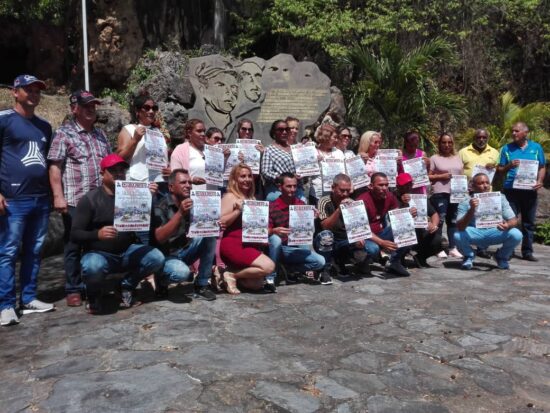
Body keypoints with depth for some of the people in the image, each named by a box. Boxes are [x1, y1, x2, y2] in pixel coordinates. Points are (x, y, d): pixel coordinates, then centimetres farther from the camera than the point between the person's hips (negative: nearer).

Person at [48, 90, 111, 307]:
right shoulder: (64, 133, -2)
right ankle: (74, 290, 14)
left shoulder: (100, 134, 16)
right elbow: (54, 167, -8)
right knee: (74, 246, 4)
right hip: (75, 201, -5)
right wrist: (58, 196, -16)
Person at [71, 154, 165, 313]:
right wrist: (97, 234, -30)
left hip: (127, 252, 4)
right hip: (99, 253, -3)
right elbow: (75, 234, -10)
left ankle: (127, 285, 8)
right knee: (93, 267, -37)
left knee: (157, 258, -20)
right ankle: (93, 297, 0)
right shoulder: (90, 199, -5)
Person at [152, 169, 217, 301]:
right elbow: (160, 238, -27)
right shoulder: (160, 207, -15)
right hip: (166, 255, -6)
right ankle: (161, 279, 3)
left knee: (210, 232, -13)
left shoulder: (192, 204, 2)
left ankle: (202, 285, -8)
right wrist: (180, 213, -34)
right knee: (181, 272, -35)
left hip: (185, 251, 6)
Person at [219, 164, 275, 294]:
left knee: (257, 284, 0)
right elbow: (221, 222, -17)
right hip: (233, 244, -8)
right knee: (268, 266, -22)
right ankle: (232, 275, -8)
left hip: (248, 244, 8)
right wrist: (238, 210, -20)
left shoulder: (251, 198, 16)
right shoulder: (230, 197, -6)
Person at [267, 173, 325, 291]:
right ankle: (270, 277, -23)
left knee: (320, 261, -16)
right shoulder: (272, 207, -10)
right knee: (275, 239, -37)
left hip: (296, 248, 3)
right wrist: (274, 231, -36)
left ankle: (288, 269, 3)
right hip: (278, 248, -3)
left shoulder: (301, 204, 3)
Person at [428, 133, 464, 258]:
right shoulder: (434, 158, 1)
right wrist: (441, 176, -14)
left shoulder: (457, 158, 15)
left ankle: (453, 248, 16)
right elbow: (428, 176, -2)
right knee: (440, 220, -5)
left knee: (453, 220, 9)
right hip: (440, 193, -5)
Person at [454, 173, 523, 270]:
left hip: (495, 233, 2)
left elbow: (514, 220, -9)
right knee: (458, 235, -32)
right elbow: (460, 227, -25)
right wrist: (471, 210, -39)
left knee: (516, 235, -25)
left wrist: (507, 225, -34)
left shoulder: (500, 199, -7)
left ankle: (501, 256, 9)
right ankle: (469, 256, 5)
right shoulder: (465, 203, -14)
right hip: (475, 234, -2)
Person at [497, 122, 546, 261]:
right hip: (511, 190, -2)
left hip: (530, 190, 2)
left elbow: (542, 167, 9)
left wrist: (540, 181, -8)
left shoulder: (536, 147, 8)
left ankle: (527, 252, 15)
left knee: (529, 222, 7)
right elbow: (500, 169, 5)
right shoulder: (506, 148, 4)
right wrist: (509, 166, -15)